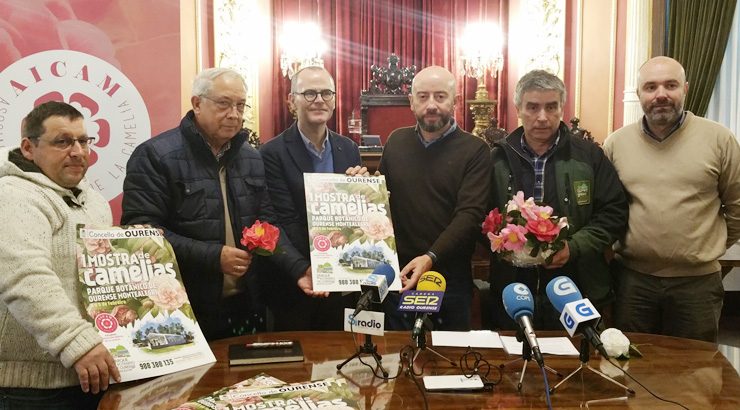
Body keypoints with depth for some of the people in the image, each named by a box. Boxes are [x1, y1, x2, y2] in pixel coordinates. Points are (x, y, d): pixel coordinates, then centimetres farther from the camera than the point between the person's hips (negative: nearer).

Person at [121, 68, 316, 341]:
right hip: (183, 311, -5)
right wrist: (213, 257, -22)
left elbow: (266, 223, 9)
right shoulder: (154, 156, -9)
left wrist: (298, 267, -7)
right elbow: (142, 229, -16)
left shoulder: (251, 158, 10)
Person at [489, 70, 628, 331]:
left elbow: (614, 212, 2)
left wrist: (574, 247, -11)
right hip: (512, 293, 1)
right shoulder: (497, 159, 5)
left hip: (578, 291, 0)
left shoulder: (589, 156, 3)